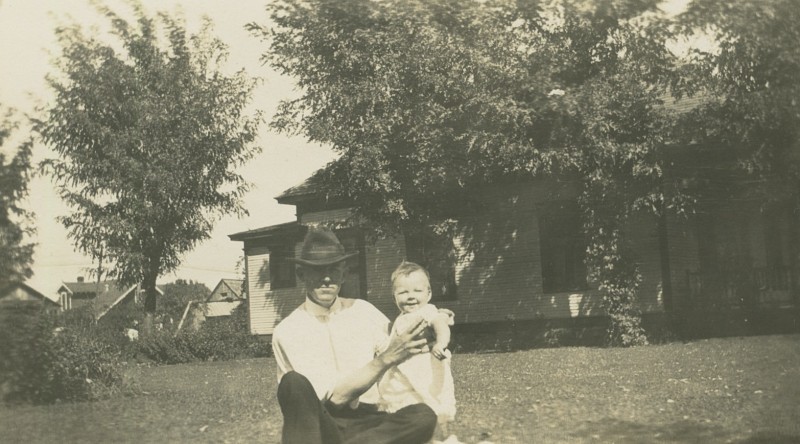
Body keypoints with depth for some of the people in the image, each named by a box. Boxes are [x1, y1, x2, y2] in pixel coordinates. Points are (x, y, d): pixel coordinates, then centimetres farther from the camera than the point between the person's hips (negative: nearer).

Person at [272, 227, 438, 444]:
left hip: (365, 424, 4)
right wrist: (386, 358, -25)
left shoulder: (363, 311, 8)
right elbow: (336, 396, -16)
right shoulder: (287, 332, -7)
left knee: (423, 415, -28)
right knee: (294, 382, -33)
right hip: (318, 427, -4)